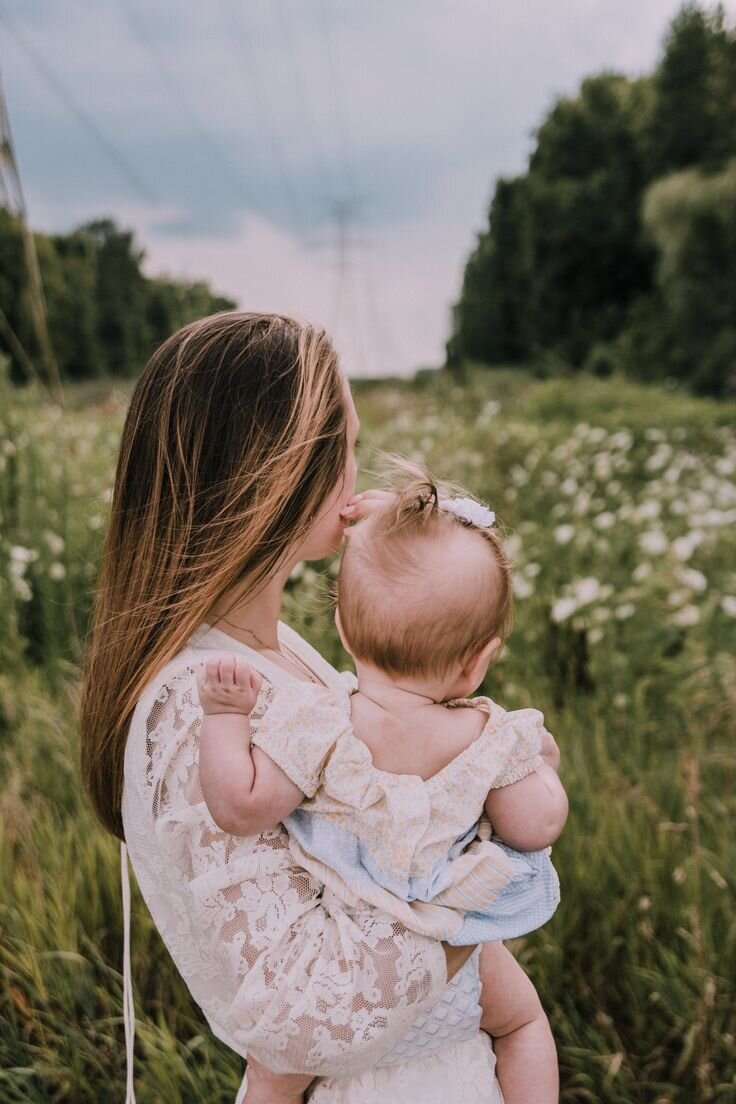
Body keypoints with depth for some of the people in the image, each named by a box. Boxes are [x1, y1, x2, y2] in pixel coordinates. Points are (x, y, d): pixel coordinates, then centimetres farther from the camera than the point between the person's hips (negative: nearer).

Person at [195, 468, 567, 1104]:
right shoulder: (491, 741, -23)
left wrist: (226, 715, -21)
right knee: (522, 1017, 30)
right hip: (439, 964, 0)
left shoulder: (317, 725, -29)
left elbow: (240, 808, -27)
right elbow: (538, 829, -11)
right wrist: (540, 763, 6)